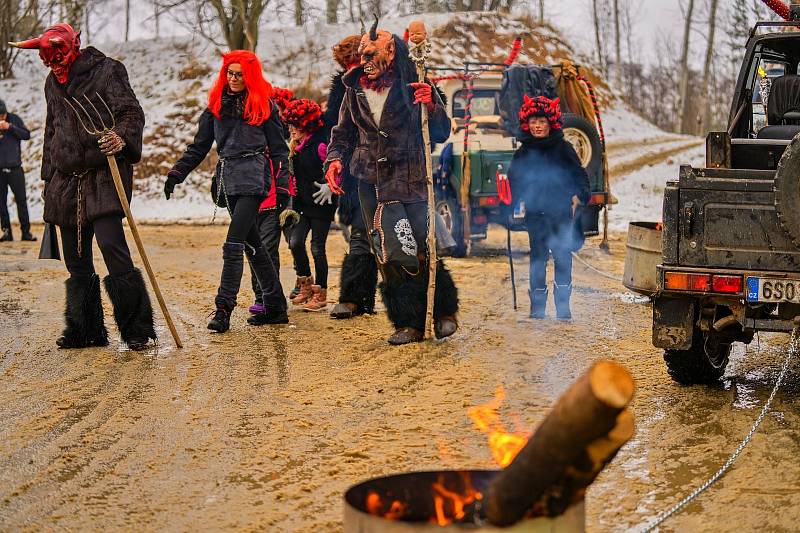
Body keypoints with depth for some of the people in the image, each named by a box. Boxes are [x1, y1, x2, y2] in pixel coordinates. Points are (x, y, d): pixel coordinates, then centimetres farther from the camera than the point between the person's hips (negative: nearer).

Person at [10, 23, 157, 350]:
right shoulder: (53, 83, 17)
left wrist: (124, 137, -36)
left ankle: (136, 329, -11)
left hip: (104, 175, -7)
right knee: (76, 261, 8)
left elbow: (132, 111, -14)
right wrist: (48, 177, 27)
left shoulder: (106, 71, -4)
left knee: (112, 247, -18)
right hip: (66, 181, 7)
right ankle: (86, 331, 17)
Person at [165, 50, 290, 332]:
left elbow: (278, 148, 2)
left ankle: (223, 309, -17)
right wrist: (176, 173, 5)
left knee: (234, 244, -15)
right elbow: (199, 146, 16)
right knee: (252, 243, 8)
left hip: (253, 177, -5)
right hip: (228, 178, 6)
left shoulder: (263, 105, 2)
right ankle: (275, 306, 14)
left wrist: (282, 186, -5)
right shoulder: (216, 105, 14)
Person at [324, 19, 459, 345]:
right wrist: (335, 158, 2)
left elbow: (442, 134, 1)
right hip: (372, 183, 3)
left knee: (424, 251, -7)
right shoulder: (354, 89, 10)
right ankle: (408, 323, 9)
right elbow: (343, 132, 20)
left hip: (412, 181, -3)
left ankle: (443, 312, 15)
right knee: (390, 255, 0)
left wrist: (431, 106, -17)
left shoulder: (413, 86, -1)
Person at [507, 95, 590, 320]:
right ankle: (537, 305, 10)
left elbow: (579, 174, 4)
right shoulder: (522, 154, 7)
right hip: (535, 214, 1)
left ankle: (563, 305, 5)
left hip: (562, 211, -1)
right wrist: (519, 201, 3)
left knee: (563, 257, -1)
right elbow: (514, 180, 16)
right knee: (537, 258, 4)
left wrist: (579, 195, -10)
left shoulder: (563, 149, 2)